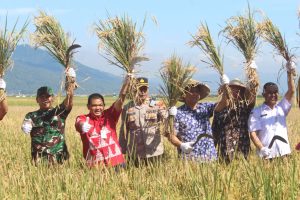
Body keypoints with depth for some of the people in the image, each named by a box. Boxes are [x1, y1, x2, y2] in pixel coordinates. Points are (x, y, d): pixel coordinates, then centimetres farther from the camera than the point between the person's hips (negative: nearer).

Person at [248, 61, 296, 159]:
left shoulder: (282, 108, 13)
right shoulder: (256, 112, 3)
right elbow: (253, 133, -4)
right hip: (267, 155, -3)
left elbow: (291, 91, 3)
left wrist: (290, 74, -10)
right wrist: (261, 148, -19)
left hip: (284, 152, 3)